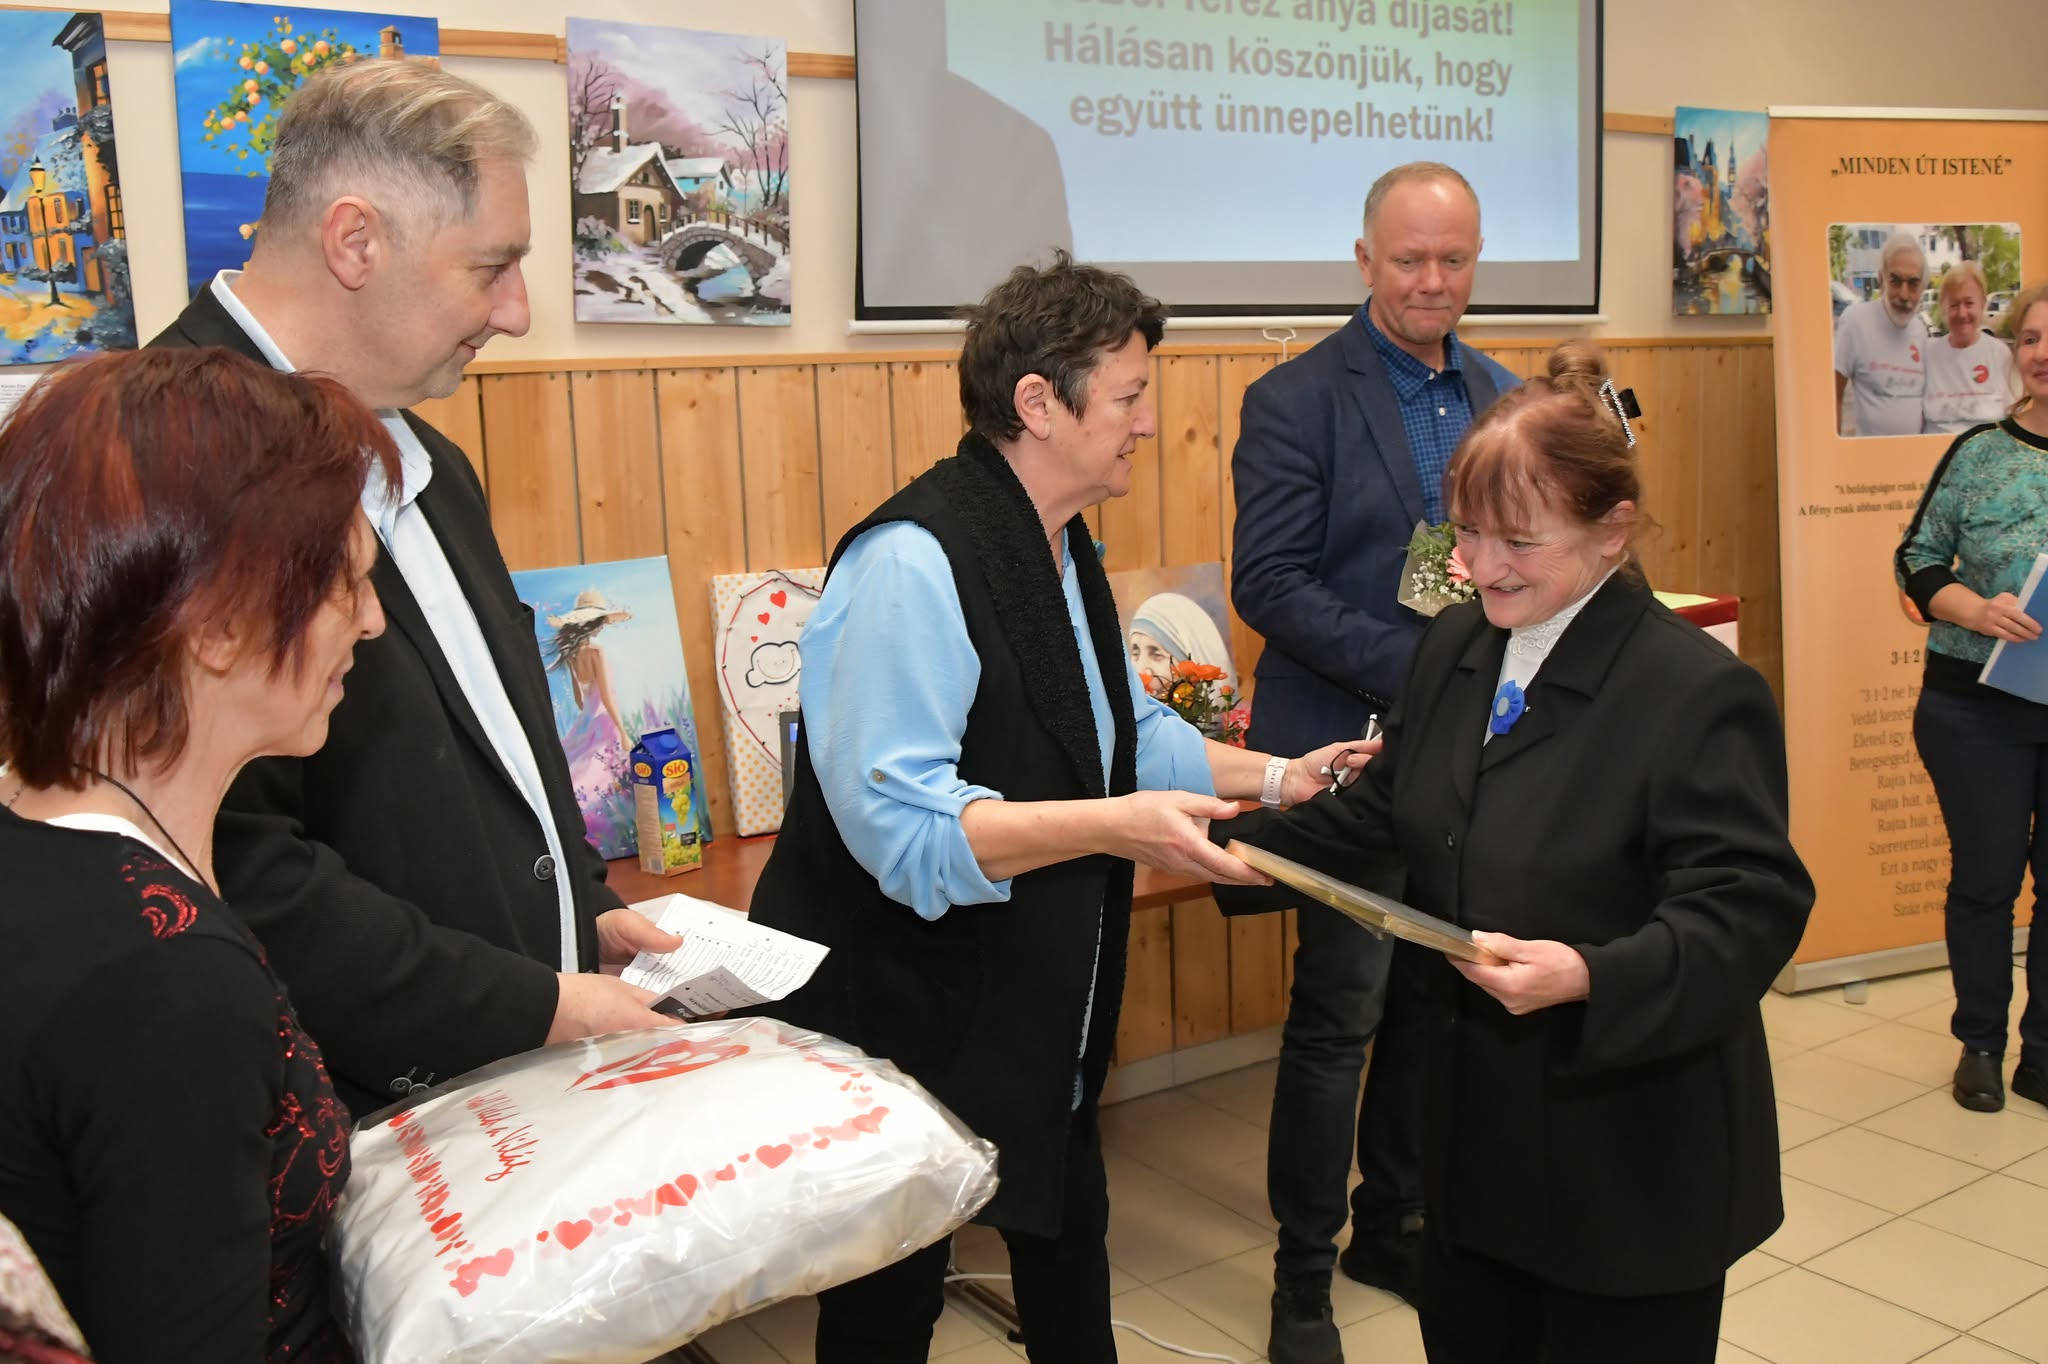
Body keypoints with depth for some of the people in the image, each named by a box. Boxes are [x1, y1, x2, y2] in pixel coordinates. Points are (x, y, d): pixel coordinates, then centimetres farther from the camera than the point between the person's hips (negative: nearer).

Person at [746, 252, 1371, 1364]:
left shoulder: (1062, 551, 7)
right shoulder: (915, 562, -26)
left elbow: (1126, 729, 19)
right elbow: (900, 824, -32)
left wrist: (1277, 775, 10)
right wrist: (1115, 826, -36)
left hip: (1036, 1009, 9)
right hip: (905, 1013, -9)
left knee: (1069, 1229, 25)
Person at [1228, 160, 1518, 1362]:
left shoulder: (1503, 396, 10)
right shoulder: (1297, 402, -8)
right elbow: (1268, 583, -14)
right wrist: (1413, 665, -21)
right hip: (1355, 751, -6)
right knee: (1339, 1018, 1)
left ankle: (1393, 1226, 34)